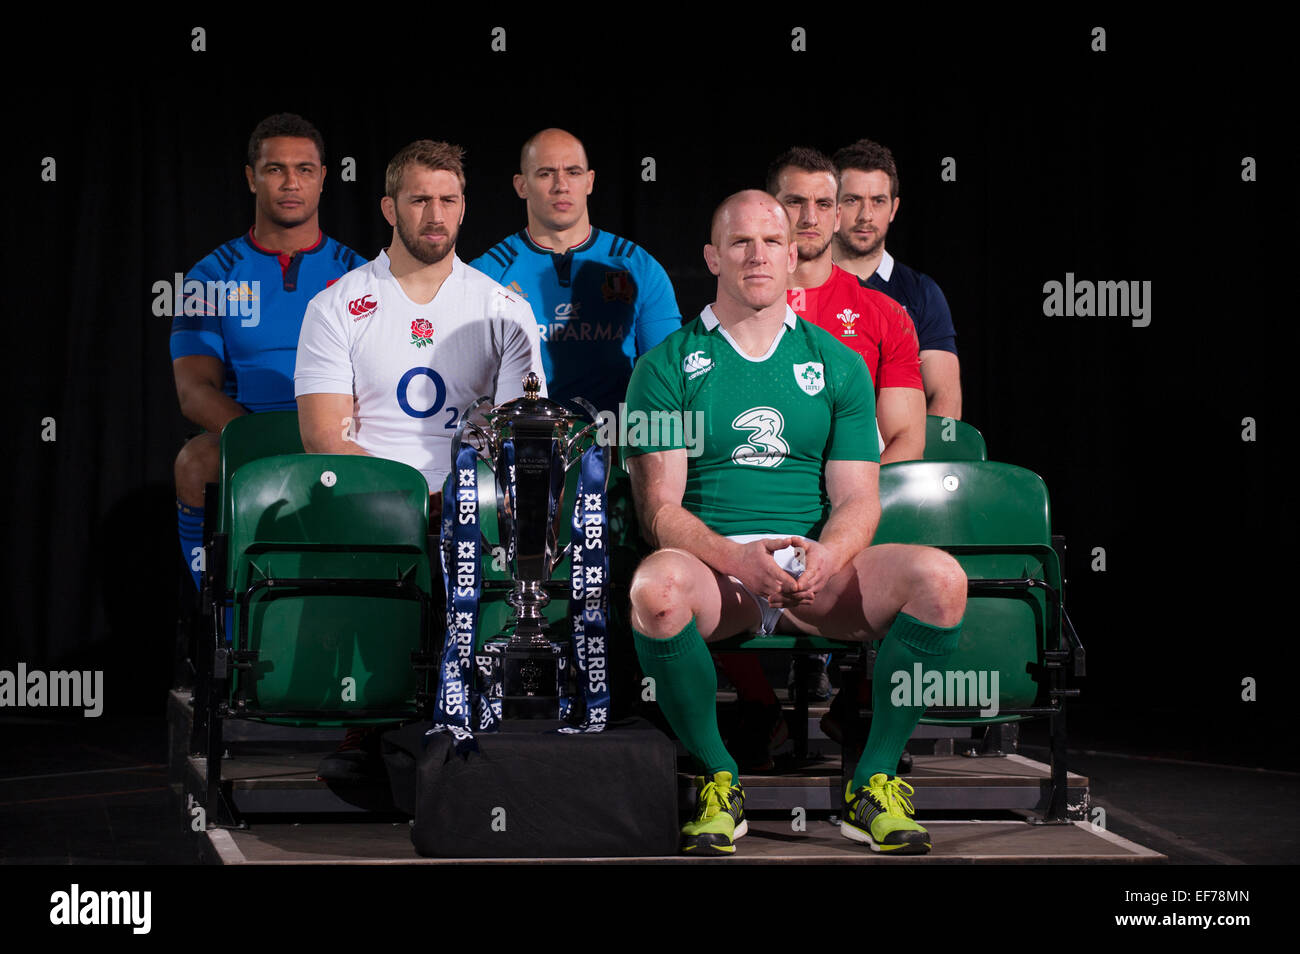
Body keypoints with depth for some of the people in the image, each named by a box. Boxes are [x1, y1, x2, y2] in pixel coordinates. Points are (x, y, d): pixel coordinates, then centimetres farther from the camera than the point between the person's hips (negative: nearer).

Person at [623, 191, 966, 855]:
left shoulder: (836, 364, 15)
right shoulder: (667, 367, 7)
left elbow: (858, 501, 7)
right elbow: (660, 509, -1)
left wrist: (826, 556, -17)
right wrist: (736, 558, -21)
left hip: (817, 572, 2)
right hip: (715, 565, -2)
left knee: (939, 577, -26)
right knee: (656, 586, -38)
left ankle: (873, 782, -13)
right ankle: (717, 778, -16)